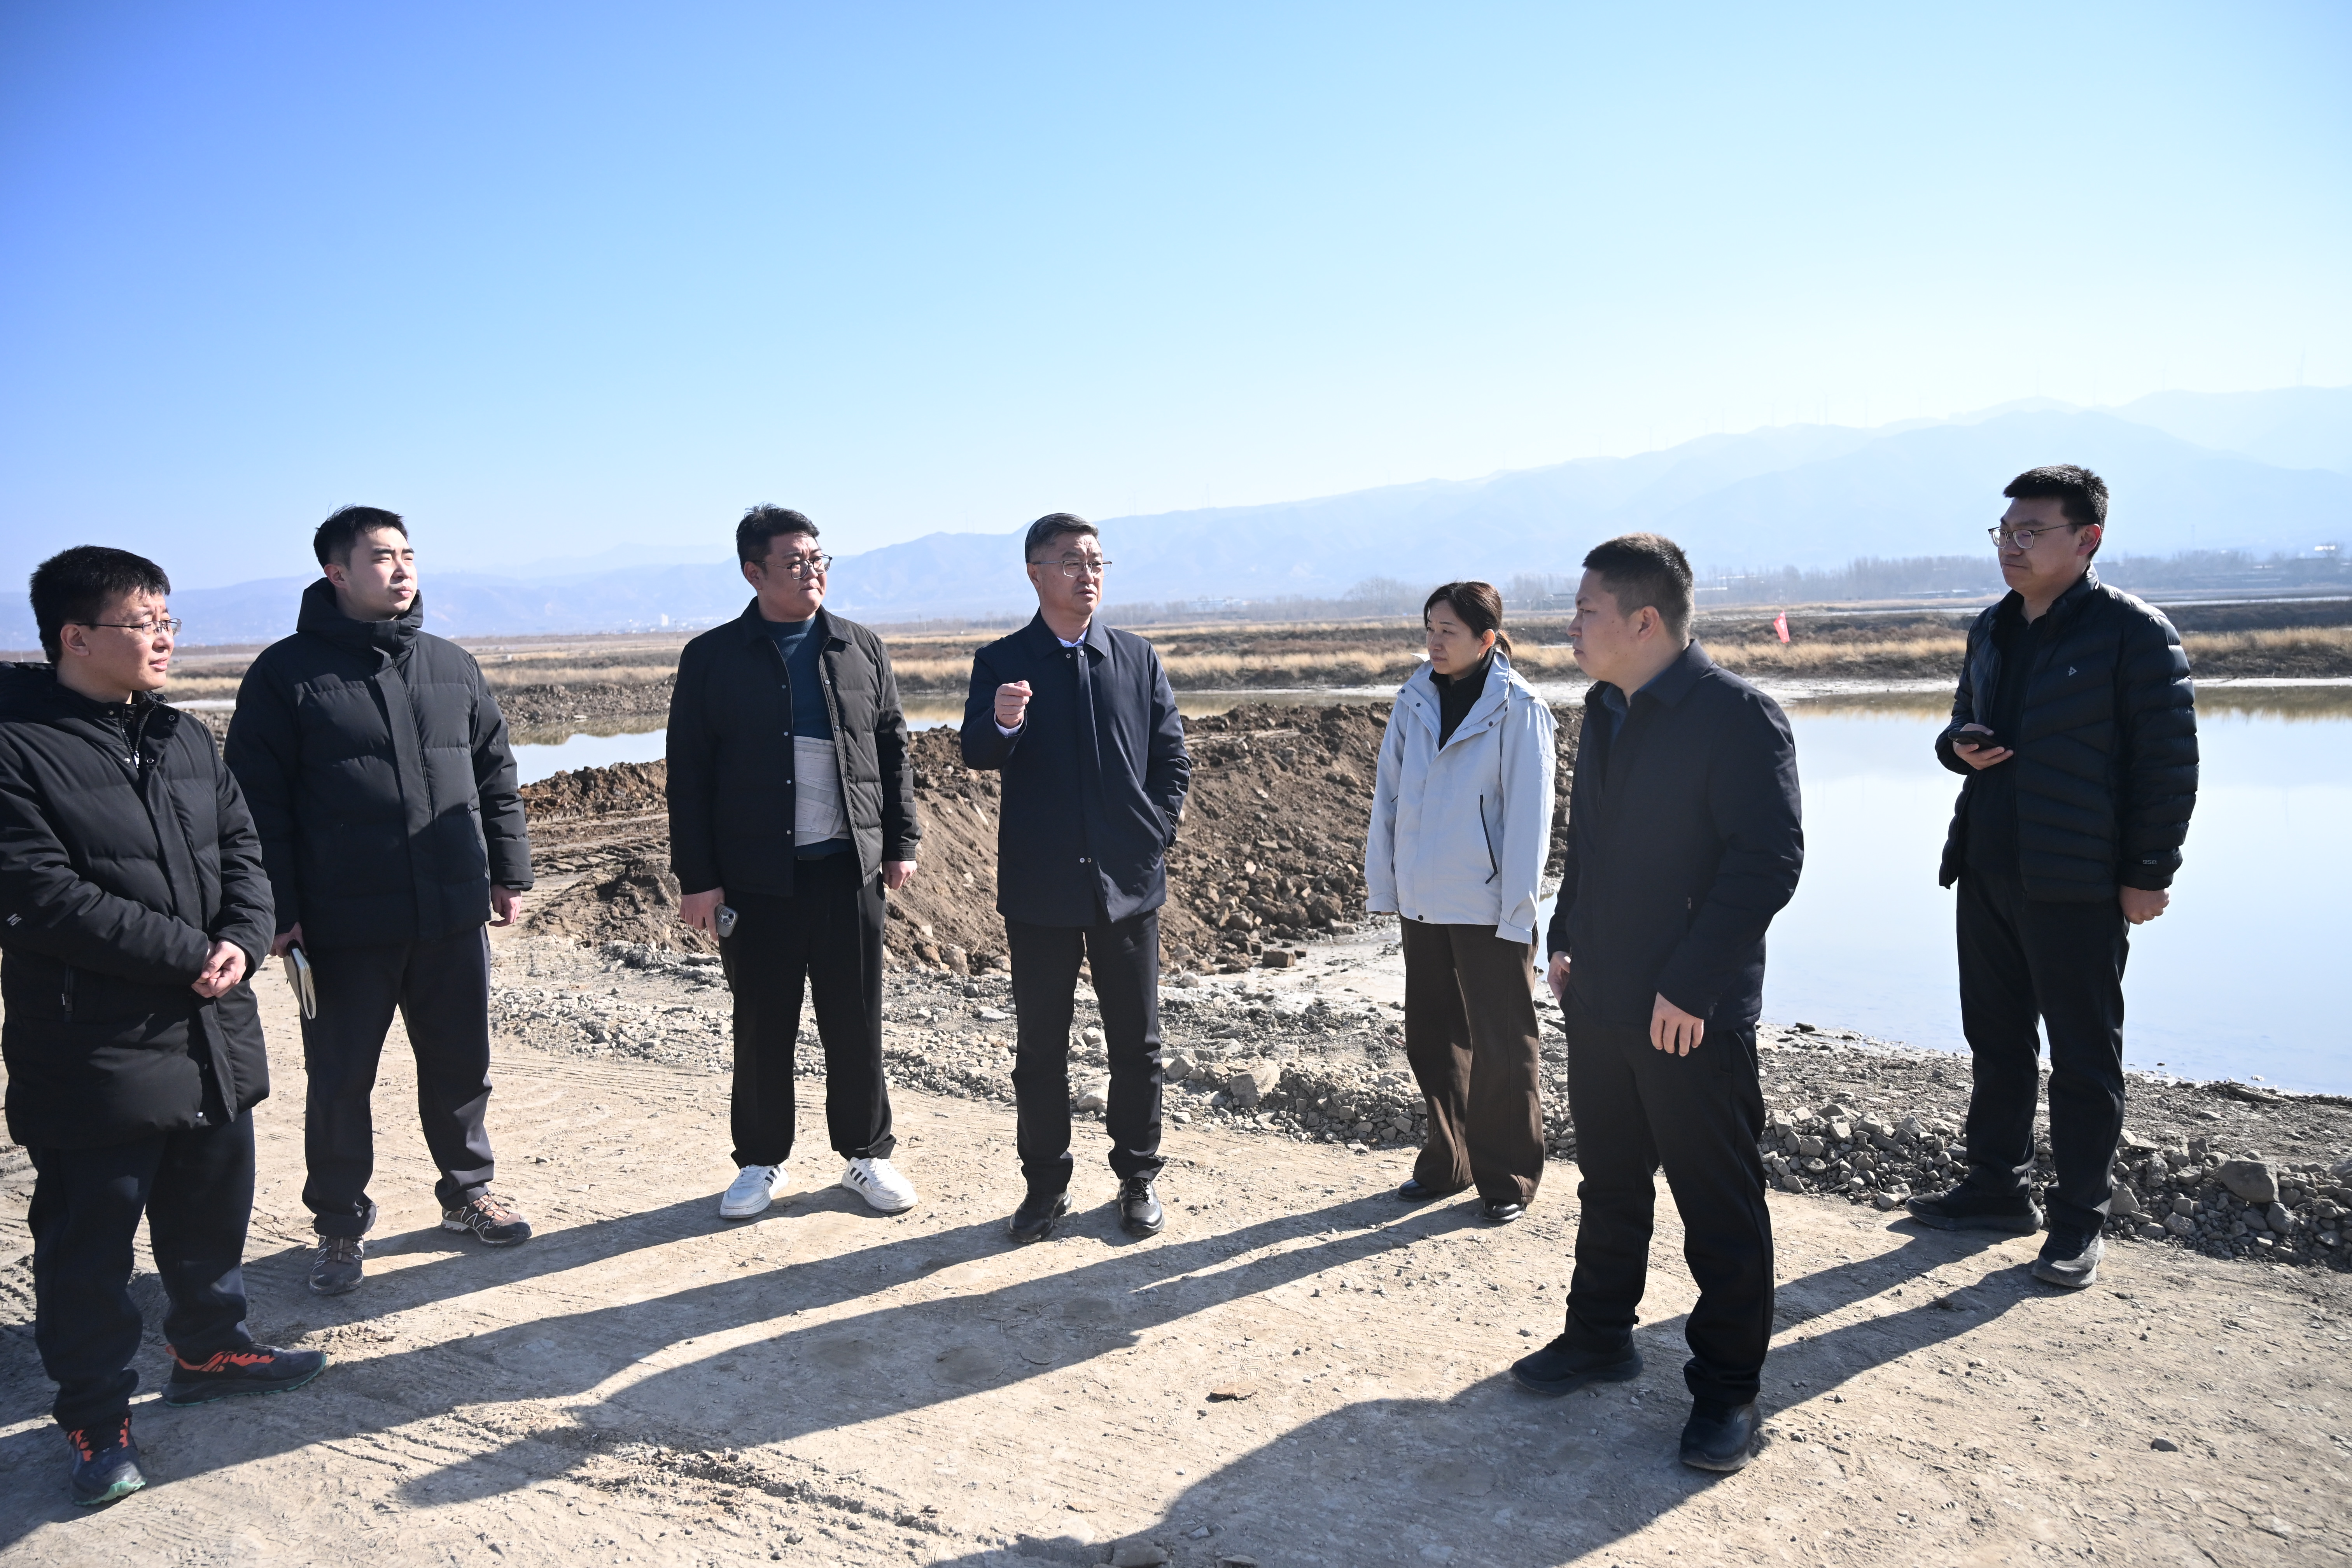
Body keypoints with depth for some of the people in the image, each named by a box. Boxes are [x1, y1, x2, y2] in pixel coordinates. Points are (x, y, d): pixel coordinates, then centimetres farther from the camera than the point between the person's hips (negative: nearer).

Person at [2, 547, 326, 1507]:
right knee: (88, 1246, 7)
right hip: (92, 1057, -7)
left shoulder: (184, 738, 9)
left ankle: (209, 1351, 40)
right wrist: (189, 953, -19)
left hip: (214, 1038, 7)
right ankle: (95, 1414, 23)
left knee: (212, 1212, 21)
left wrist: (241, 941, -10)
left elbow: (242, 848, 9)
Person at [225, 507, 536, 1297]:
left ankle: (467, 1190, 33)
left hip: (454, 913, 4)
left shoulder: (453, 667, 9)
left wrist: (508, 871, 10)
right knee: (341, 1079, 8)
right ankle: (340, 1224, 25)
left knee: (461, 1062, 15)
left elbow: (496, 778, 14)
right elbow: (259, 804, -6)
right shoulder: (288, 671, -4)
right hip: (343, 926, -3)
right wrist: (279, 910, -9)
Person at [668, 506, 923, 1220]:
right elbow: (688, 776, 0)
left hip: (849, 868, 1)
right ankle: (761, 1162, 25)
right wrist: (697, 879, -4)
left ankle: (866, 1155, 23)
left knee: (857, 1024, 7)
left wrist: (901, 842, 6)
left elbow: (892, 750, 11)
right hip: (755, 878, -1)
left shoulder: (862, 649, 7)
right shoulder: (712, 658, 1)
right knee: (762, 1027, 9)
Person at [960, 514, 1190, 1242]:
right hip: (1040, 885, -1)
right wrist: (1001, 722, -32)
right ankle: (1045, 1183, 22)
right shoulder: (1000, 661, 1)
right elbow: (976, 755, -11)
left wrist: (1155, 832, -2)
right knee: (1040, 1044, 7)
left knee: (1137, 1043, 9)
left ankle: (1138, 1179, 24)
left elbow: (1173, 758, 9)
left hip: (1129, 880, 2)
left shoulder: (1139, 659, 7)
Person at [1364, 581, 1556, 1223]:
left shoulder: (1517, 709, -9)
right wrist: (1380, 881, 6)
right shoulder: (1413, 702, 4)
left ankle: (1506, 1178, 21)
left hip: (1486, 905, -5)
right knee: (1431, 1038, 15)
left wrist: (1517, 907, -12)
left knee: (1500, 1047, 6)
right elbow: (1387, 794, 8)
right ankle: (1447, 1162, 31)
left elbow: (1529, 811, -10)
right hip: (1421, 900, 5)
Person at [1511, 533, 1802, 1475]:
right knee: (1609, 1182, 20)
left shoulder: (1738, 715, -16)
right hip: (1600, 999, 8)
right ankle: (1600, 1338, 37)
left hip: (1693, 1016, -8)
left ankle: (1727, 1387, 21)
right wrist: (1567, 938, 11)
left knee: (1717, 1203, 6)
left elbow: (1770, 861, -20)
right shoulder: (1606, 709, 10)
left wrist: (1689, 987, -21)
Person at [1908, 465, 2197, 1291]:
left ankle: (2079, 1220, 16)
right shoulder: (1992, 629, 11)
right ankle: (1998, 1186, 29)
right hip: (1986, 871, 7)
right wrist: (1959, 747, -2)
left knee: (2083, 1054, 4)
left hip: (2077, 883, -7)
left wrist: (2148, 873, -12)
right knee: (1995, 1039, 16)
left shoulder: (2134, 631, -10)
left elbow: (2168, 759, -11)